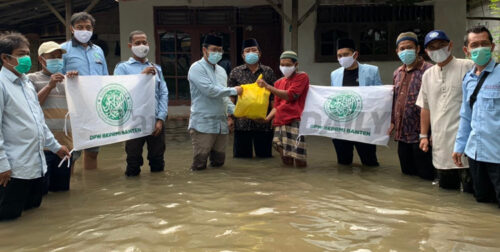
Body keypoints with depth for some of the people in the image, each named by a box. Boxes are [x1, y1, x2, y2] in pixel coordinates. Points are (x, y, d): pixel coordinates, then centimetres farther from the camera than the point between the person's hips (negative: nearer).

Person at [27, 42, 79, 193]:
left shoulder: (67, 80, 17)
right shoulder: (32, 79, 4)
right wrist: (49, 86, -11)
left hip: (66, 142, 4)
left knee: (62, 190, 12)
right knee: (41, 192, -2)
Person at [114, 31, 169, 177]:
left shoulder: (156, 68, 15)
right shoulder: (122, 67, 6)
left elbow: (164, 94, 7)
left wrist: (161, 119, -5)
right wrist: (142, 76, -14)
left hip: (156, 121, 3)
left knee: (157, 161, 9)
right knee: (133, 163, 3)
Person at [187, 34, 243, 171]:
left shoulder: (221, 70, 18)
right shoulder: (197, 68, -6)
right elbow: (210, 90, -18)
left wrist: (231, 112, 9)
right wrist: (234, 90, -11)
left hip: (221, 124, 7)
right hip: (203, 124, -7)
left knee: (219, 162, 11)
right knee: (199, 165, -6)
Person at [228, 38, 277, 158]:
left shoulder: (268, 72, 7)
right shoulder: (236, 72, 6)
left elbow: (274, 97, 6)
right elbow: (231, 97, 4)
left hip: (263, 122, 0)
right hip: (242, 123, 0)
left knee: (265, 155, 8)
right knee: (241, 156, 7)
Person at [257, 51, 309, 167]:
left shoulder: (302, 77, 3)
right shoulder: (279, 82, 21)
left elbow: (290, 96, -10)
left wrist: (268, 86, -15)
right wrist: (266, 118, 7)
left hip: (295, 121, -5)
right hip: (280, 123, 5)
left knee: (299, 161, -13)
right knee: (286, 160, -1)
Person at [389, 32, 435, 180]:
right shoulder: (397, 73, 14)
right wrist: (392, 121, 16)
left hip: (420, 134, -7)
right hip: (402, 134, 7)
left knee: (425, 175, 2)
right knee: (407, 173, 16)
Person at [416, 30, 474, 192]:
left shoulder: (467, 67, -2)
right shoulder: (428, 75, 15)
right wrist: (424, 135, 16)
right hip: (440, 143, 5)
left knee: (470, 189, -3)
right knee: (446, 189, 13)